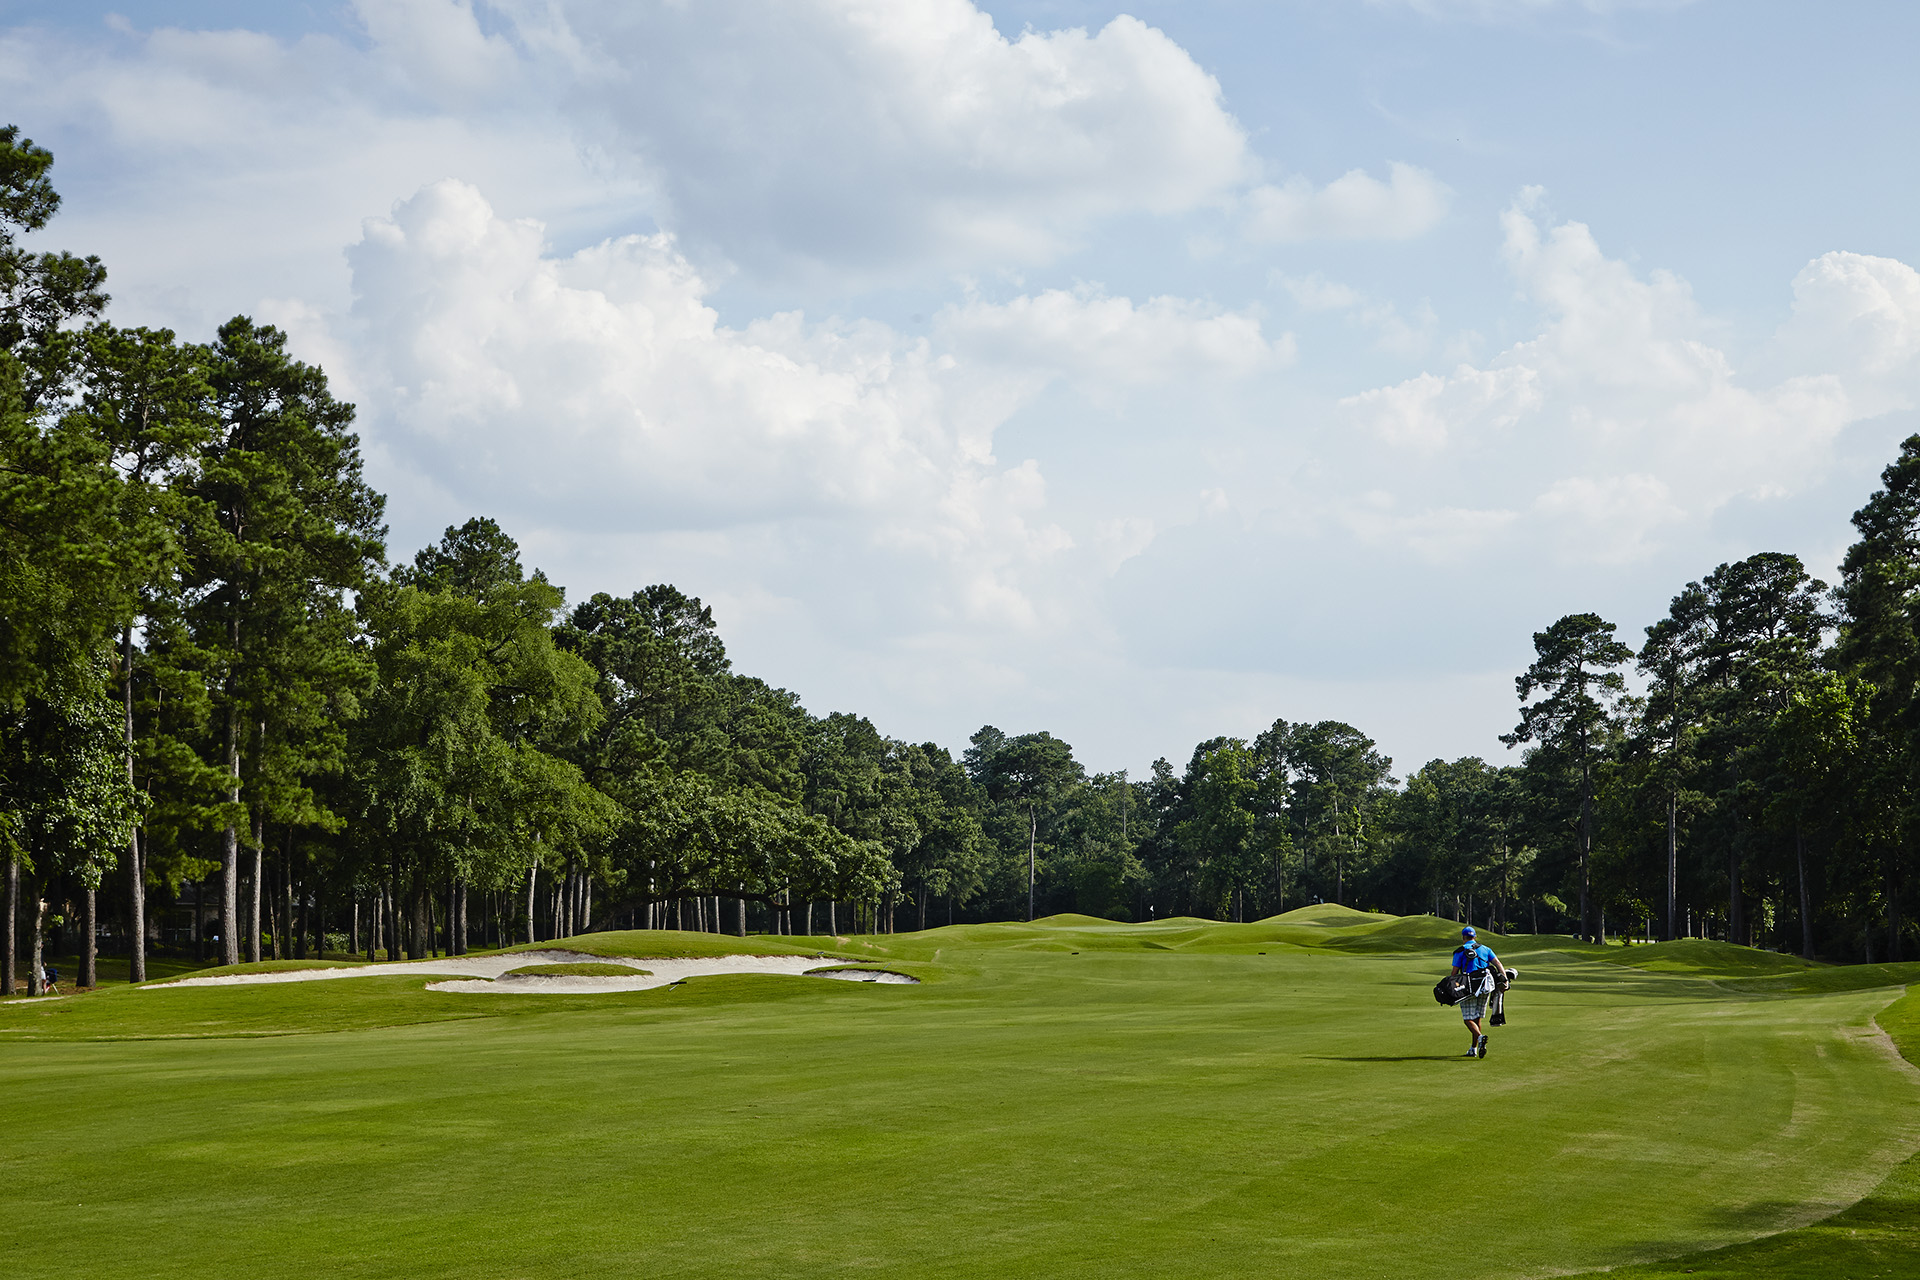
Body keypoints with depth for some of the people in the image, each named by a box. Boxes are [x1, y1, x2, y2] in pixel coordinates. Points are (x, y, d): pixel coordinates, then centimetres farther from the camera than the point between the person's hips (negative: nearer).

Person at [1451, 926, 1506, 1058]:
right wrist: (1504, 978, -7)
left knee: (1468, 1019, -3)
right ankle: (1473, 1049, 18)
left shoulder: (1460, 952, 3)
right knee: (1477, 1019, 15)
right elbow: (1498, 963, 1)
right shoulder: (1485, 949, 15)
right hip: (1484, 987, 4)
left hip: (1469, 988, -4)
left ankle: (1480, 1036, -33)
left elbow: (1455, 972, -1)